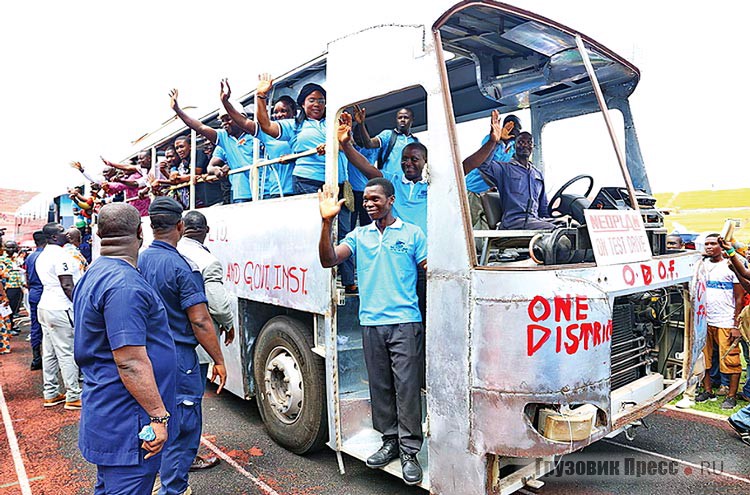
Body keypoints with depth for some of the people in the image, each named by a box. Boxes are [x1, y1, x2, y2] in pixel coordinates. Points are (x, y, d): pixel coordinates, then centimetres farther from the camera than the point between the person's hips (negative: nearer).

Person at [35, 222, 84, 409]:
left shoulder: (43, 255, 15)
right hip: (60, 309, -10)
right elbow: (67, 286, -19)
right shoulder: (60, 254, -15)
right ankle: (73, 397, 0)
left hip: (45, 306, 10)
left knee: (49, 353, 13)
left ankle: (51, 394, 22)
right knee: (68, 353, -5)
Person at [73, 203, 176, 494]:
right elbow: (131, 362, -26)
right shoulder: (124, 284, -23)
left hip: (105, 412, 10)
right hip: (128, 423, -10)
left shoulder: (94, 275, 10)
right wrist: (158, 415, -20)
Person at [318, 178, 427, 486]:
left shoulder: (412, 234, 5)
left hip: (405, 322, -3)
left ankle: (409, 451, 9)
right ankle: (390, 441, 25)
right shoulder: (359, 236, 12)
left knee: (406, 387, -2)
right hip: (371, 323, 4)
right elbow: (328, 260, -1)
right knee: (380, 387, 11)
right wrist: (327, 222, -10)